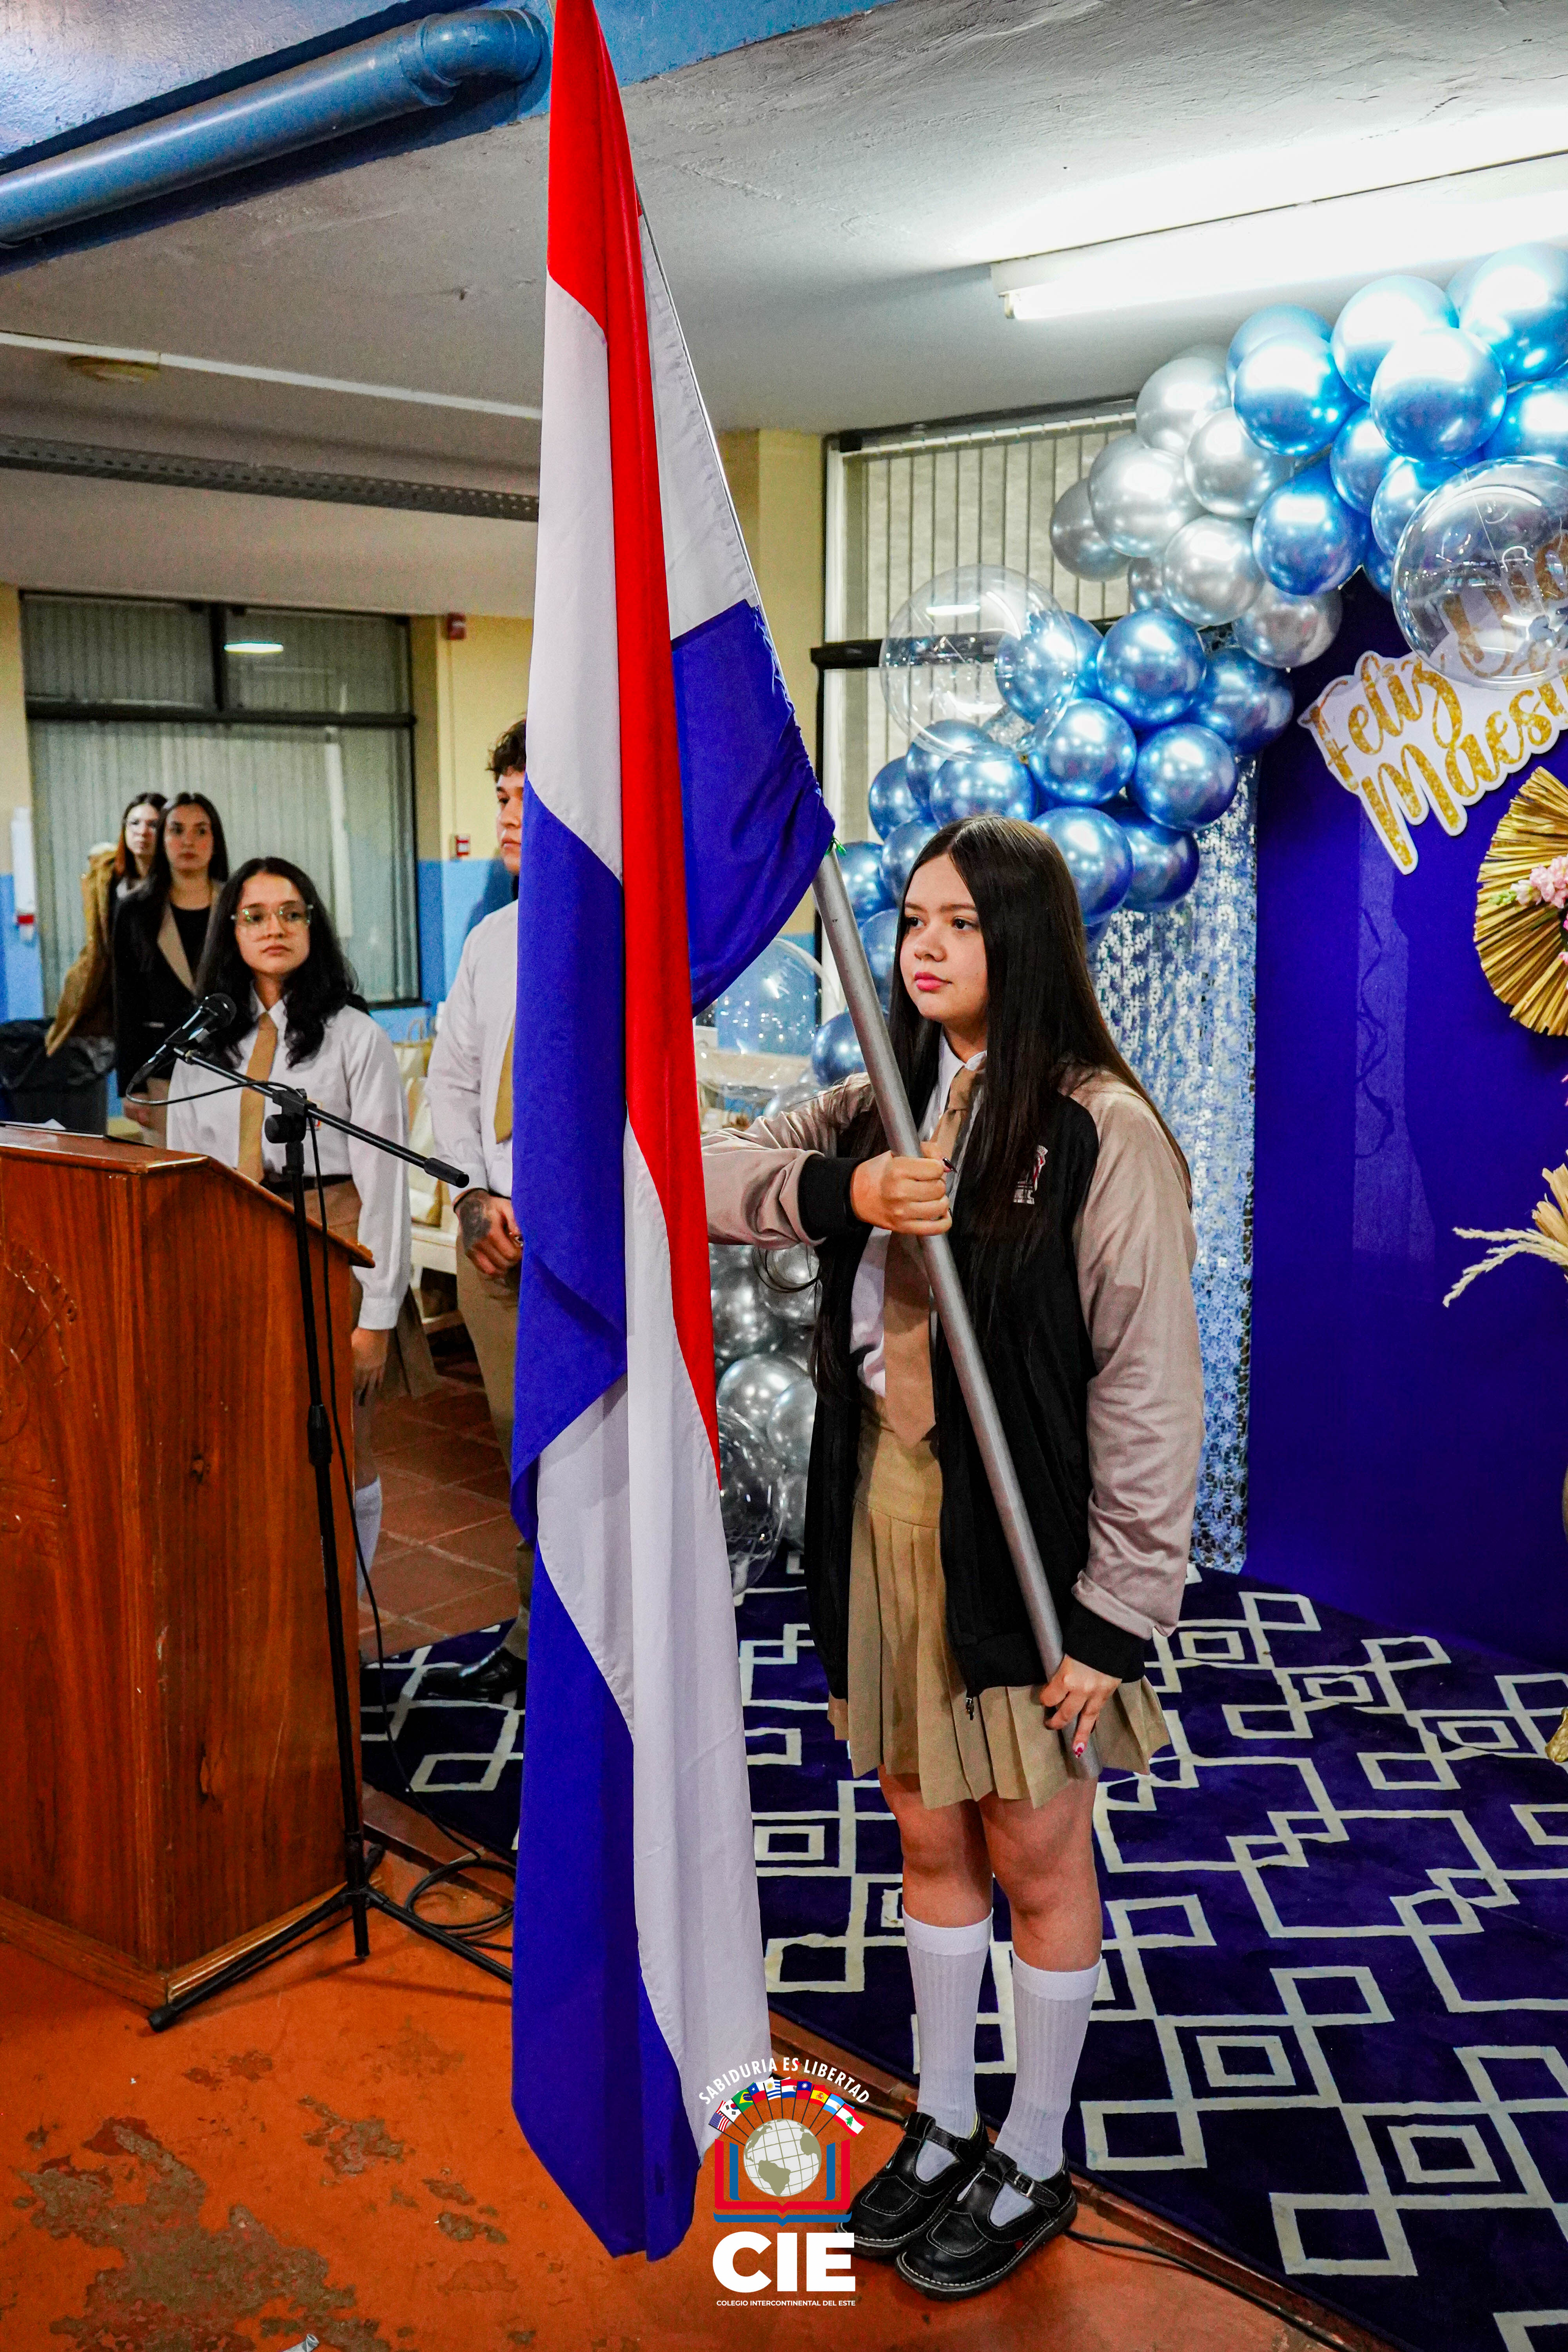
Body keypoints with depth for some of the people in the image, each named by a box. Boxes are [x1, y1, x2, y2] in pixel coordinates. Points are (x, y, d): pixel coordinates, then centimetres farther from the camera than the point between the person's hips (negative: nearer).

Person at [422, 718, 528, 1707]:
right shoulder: (492, 939, 12)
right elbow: (452, 1079, 16)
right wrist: (481, 1197, 1)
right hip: (498, 1231, 6)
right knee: (523, 1446, 15)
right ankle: (535, 1643, 29)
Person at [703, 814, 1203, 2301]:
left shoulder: (1101, 1131, -14)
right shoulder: (884, 1105, 6)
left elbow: (1148, 1386, -15)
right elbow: (706, 1173, -1)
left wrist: (1118, 1613, -16)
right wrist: (838, 1192, -20)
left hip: (1024, 1542, -6)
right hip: (885, 1515, 6)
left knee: (1036, 1859, 12)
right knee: (928, 1842, 20)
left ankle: (1031, 2168, 34)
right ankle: (945, 2130, 40)